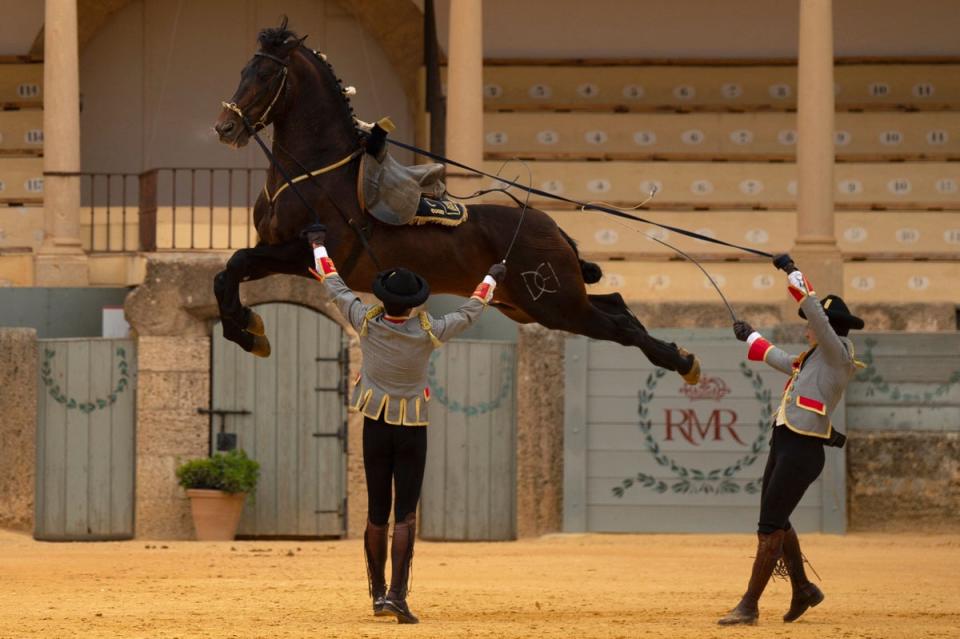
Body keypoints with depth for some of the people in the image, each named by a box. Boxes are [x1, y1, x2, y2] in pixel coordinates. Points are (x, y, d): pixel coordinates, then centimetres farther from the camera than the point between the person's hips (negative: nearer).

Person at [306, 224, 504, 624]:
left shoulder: (367, 324, -12)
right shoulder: (428, 334, -14)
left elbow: (335, 288, 1)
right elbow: (470, 312, 1)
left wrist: (318, 246, 17)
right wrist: (491, 278, 18)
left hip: (376, 429, 2)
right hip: (412, 431, -2)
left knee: (376, 514, 11)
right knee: (406, 515, -5)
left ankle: (378, 593, 16)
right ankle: (397, 595, -17)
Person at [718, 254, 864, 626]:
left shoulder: (837, 354, -9)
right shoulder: (818, 357, 18)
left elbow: (817, 313, -22)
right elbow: (785, 363, 37)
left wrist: (792, 272, -18)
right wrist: (750, 338, 46)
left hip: (802, 451, -10)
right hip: (785, 445, 10)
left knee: (770, 526, -9)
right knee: (775, 521, 19)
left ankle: (749, 606, -7)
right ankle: (802, 589, 32)